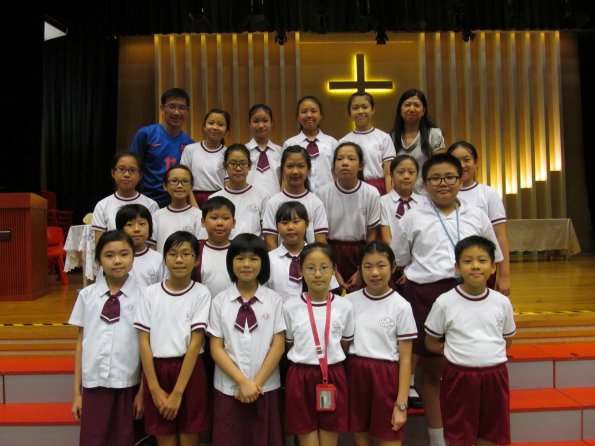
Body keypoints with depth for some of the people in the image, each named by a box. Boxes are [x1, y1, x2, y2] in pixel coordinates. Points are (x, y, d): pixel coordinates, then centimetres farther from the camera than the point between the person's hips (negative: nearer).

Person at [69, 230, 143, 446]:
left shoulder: (143, 296, -7)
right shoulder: (87, 295, 0)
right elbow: (81, 342, 5)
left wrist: (143, 391, 1)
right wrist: (77, 391, 6)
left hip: (127, 384, -1)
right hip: (94, 382, 1)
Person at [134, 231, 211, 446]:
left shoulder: (201, 294, -6)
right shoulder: (151, 293, 0)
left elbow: (195, 343, -10)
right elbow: (144, 341, -1)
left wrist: (177, 392, -13)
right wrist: (154, 388, -7)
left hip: (190, 372, -1)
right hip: (156, 370, 2)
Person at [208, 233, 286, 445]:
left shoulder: (274, 300, -2)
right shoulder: (220, 301, -3)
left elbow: (278, 345, -4)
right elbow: (216, 348, -4)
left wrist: (256, 383, -10)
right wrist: (243, 382, -11)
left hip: (266, 388, 0)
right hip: (228, 388, 0)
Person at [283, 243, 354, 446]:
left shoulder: (344, 306, -3)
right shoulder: (290, 307, -5)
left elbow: (346, 345, 9)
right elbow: (288, 345, 8)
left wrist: (333, 363, 9)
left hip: (334, 378, 1)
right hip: (300, 379, -1)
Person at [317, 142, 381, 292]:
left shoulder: (371, 193, -9)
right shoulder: (323, 193, -10)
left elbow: (372, 236, -1)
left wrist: (361, 272, -2)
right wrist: (333, 272, -4)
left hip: (361, 254, 0)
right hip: (331, 252, 0)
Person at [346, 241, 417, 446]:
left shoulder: (401, 306, -7)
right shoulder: (350, 301, 1)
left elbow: (405, 359, -6)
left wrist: (401, 404, -8)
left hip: (386, 376, -3)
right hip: (355, 374, 3)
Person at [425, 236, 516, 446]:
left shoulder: (502, 302, -1)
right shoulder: (445, 302, -9)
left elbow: (507, 340, 12)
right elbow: (431, 343, -1)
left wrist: (487, 350, -2)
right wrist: (455, 350, -10)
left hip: (495, 376, 3)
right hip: (459, 376, -2)